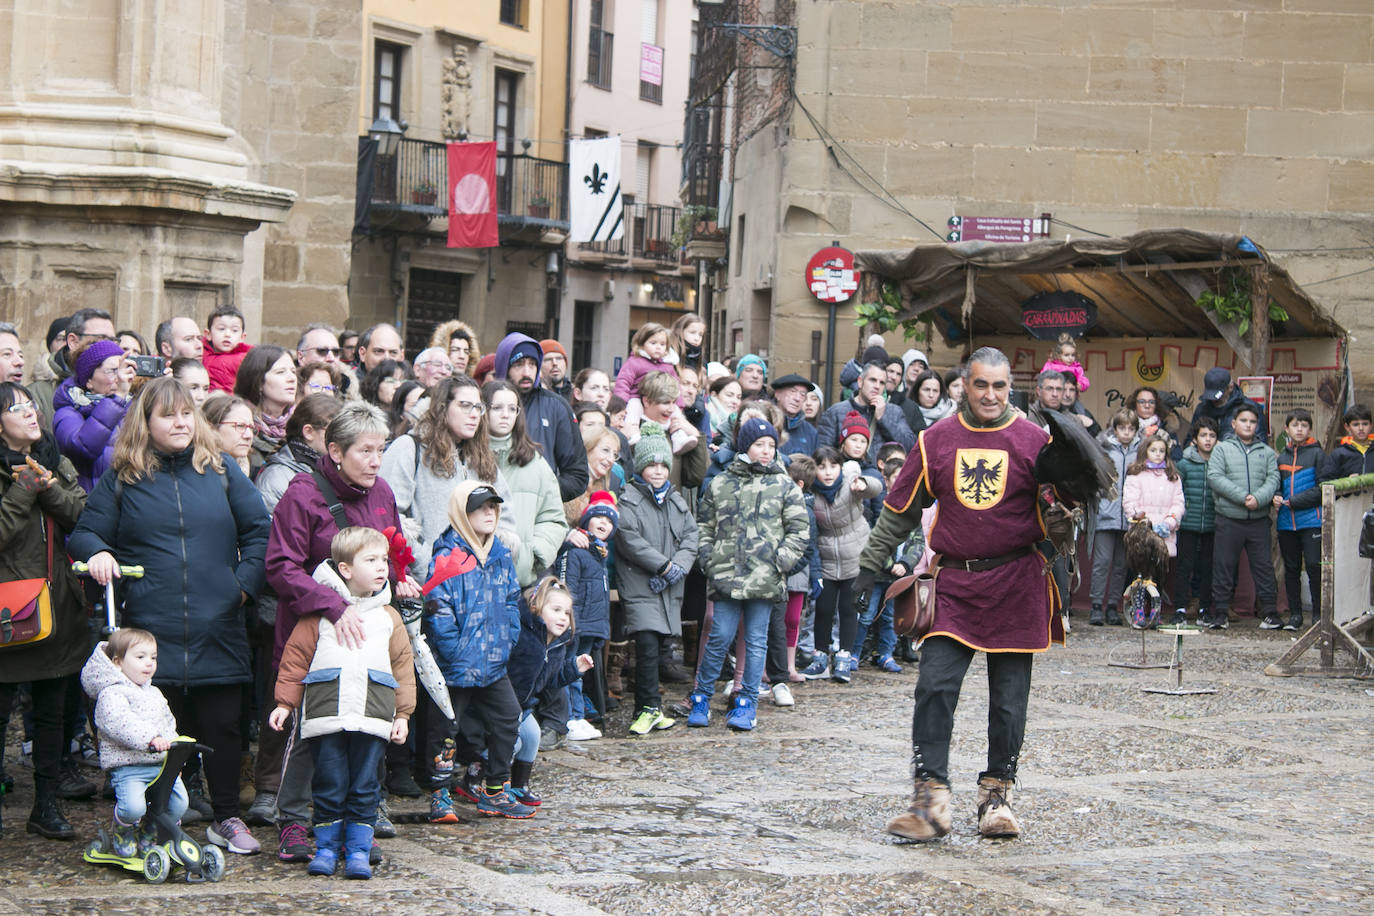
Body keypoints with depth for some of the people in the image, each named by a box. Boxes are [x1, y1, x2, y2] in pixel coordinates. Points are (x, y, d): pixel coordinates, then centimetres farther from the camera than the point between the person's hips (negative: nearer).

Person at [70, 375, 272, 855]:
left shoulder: (221, 472, 9)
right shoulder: (121, 479, 6)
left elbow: (259, 530, 10)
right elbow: (84, 533, 9)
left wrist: (245, 582, -1)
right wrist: (98, 552, -13)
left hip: (218, 630, 1)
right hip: (151, 631, -1)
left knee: (222, 726, 5)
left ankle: (227, 818, 19)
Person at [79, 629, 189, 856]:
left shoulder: (154, 693, 21)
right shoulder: (112, 694, -7)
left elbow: (169, 725, 30)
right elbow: (121, 724, -25)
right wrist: (151, 738, -37)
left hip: (162, 765, 7)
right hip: (127, 767, -7)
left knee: (179, 804, -10)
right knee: (133, 806, -28)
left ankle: (149, 836, 20)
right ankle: (121, 831, 10)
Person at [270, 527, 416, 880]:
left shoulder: (388, 616, 15)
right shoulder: (319, 612, 7)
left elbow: (403, 666, 15)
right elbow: (295, 658, 7)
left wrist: (403, 714, 8)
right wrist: (284, 703, 1)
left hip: (373, 718, 2)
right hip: (326, 715, -2)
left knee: (364, 788, 2)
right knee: (329, 785, 2)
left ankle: (358, 850, 10)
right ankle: (326, 847, 13)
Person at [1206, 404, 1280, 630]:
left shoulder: (1267, 453, 13)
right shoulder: (1222, 449, 6)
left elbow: (1273, 480, 2)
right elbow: (1215, 477, -7)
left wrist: (1258, 498, -18)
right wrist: (1242, 497, -16)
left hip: (1259, 520, 2)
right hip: (1229, 518, -2)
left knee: (1263, 566, 3)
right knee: (1223, 566, 1)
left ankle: (1269, 612, 8)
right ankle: (1220, 613, 8)